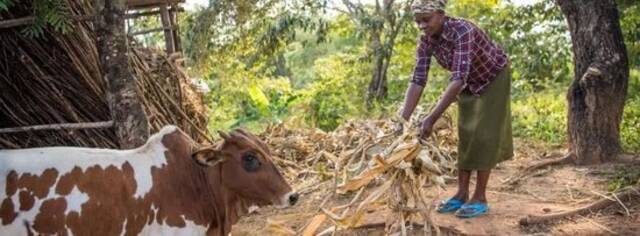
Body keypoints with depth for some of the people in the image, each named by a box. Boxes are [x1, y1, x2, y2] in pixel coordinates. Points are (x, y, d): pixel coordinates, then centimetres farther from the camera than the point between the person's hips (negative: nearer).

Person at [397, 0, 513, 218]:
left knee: (483, 136, -7)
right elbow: (417, 81, -21)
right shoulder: (426, 41, -17)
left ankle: (480, 198, -1)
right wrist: (402, 119, -30)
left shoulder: (463, 31, -37)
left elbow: (458, 79, -46)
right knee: (465, 135, 5)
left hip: (494, 78, -6)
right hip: (470, 83, 6)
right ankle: (462, 194, 11)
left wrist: (432, 118, -52)